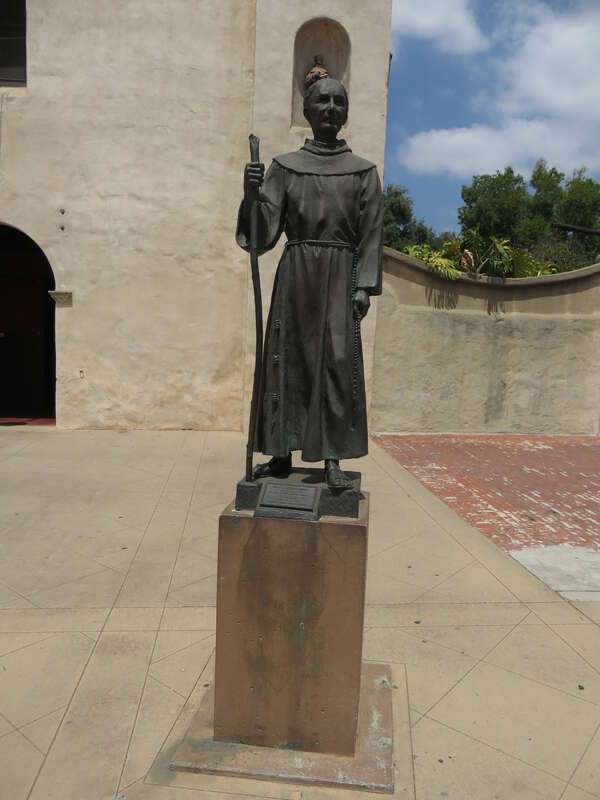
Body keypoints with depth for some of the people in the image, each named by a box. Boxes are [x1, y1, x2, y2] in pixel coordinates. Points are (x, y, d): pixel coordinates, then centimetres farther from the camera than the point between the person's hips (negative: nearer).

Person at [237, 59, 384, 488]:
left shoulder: (363, 171, 8)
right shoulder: (285, 166, 9)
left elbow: (371, 235, 4)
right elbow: (264, 231, 2)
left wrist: (364, 286, -6)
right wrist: (252, 195, -16)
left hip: (339, 275, -1)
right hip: (295, 273, 1)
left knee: (337, 362, -5)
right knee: (287, 358, 1)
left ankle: (332, 459, 2)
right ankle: (282, 454, 11)